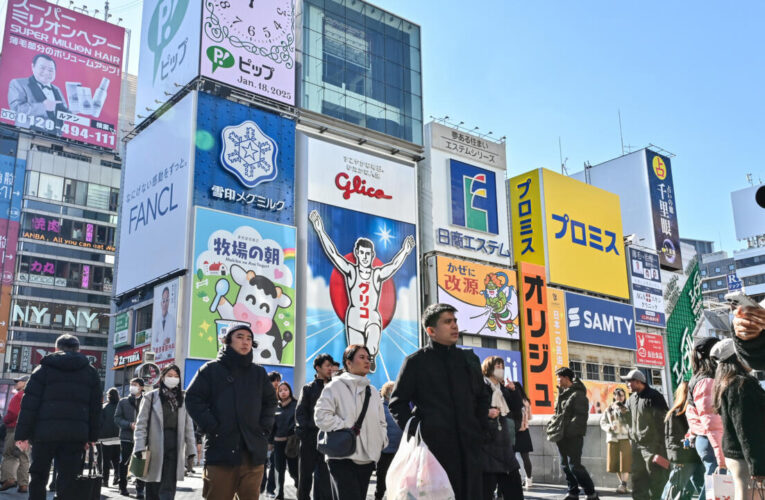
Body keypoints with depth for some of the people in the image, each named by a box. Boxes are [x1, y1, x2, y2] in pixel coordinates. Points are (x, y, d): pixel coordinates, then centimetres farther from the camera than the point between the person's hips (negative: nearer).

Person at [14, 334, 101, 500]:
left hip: (45, 432, -1)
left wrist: (22, 434, 0)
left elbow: (29, 404, 0)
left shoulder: (44, 368, 7)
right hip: (76, 435, 1)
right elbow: (95, 408, 10)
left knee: (38, 476, 14)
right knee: (68, 479, 2)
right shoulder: (91, 373, 13)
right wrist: (92, 437, 12)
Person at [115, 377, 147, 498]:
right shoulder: (123, 402, 11)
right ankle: (123, 487, 21)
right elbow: (117, 418, 4)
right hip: (126, 437, 2)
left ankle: (140, 489, 1)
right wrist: (130, 424, -12)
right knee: (124, 463, 7)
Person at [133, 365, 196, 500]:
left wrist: (191, 450, 6)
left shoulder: (182, 399, 13)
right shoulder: (151, 397, 3)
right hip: (155, 448, -1)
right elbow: (141, 424, -1)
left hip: (175, 448, 2)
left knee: (168, 489, -6)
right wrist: (139, 447, -10)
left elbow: (188, 426, 11)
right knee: (153, 489, 5)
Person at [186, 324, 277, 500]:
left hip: (253, 452, 3)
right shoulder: (211, 369, 4)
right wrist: (211, 428, -9)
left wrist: (264, 427, 8)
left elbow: (270, 401, 22)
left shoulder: (259, 372, 15)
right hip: (220, 449, -3)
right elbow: (193, 399, -1)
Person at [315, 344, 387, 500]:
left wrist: (381, 442, 9)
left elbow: (381, 422, 25)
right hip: (343, 459, -6)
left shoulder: (373, 391, 18)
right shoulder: (336, 387, -3)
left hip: (366, 459, 7)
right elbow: (321, 416, -12)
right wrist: (347, 428, -13)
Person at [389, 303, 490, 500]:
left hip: (470, 446, 5)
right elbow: (397, 403, 2)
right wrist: (415, 431, -9)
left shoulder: (469, 359, 14)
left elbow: (482, 397, 23)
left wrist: (481, 428, 11)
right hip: (434, 447, -4)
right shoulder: (415, 362, 0)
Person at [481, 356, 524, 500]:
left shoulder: (503, 389, 18)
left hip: (503, 442, 8)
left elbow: (517, 410, 15)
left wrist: (513, 391, 5)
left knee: (513, 482, 10)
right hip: (486, 440, -8)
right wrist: (486, 412, -24)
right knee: (487, 483, -7)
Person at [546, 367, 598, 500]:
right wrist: (551, 424, 8)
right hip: (561, 436, 9)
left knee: (574, 466, -10)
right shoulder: (562, 393, 16)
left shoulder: (578, 394, -10)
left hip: (573, 436, -8)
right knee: (565, 466, 11)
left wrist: (568, 430, -22)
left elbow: (580, 416, -17)